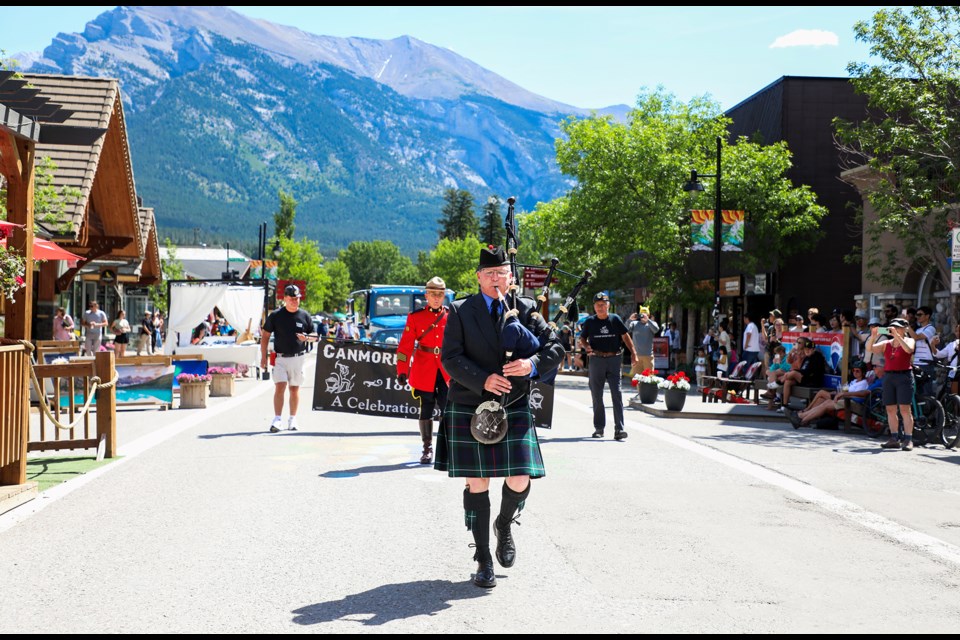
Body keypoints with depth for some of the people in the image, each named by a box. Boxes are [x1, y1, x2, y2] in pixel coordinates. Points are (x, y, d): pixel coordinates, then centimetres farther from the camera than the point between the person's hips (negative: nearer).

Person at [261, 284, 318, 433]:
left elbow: (314, 336, 12)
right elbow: (265, 335, 4)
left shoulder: (305, 316, 5)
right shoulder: (275, 315, 0)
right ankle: (277, 419, -11)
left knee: (294, 389, 8)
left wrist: (306, 338, -12)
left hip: (298, 358, 2)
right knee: (279, 387, -11)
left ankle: (293, 420, 16)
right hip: (280, 358, -2)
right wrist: (263, 356, -2)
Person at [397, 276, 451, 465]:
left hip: (446, 370, 1)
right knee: (426, 409, 4)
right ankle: (427, 448, 13)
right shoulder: (415, 317, 2)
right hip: (424, 369, 0)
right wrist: (402, 370, -5)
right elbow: (406, 345, 0)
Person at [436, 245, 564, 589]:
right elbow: (450, 357, -6)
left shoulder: (525, 310, 6)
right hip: (469, 409, -1)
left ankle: (504, 526, 28)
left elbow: (556, 347, 4)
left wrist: (533, 364, -17)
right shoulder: (460, 311, 2)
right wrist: (483, 380, -20)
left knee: (520, 481, -7)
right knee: (477, 485, 1)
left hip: (514, 409, 1)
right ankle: (483, 561, 13)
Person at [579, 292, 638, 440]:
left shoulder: (615, 319, 5)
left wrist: (633, 353, -2)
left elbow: (625, 336, 7)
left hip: (614, 360, -1)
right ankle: (599, 427, 18)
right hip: (596, 360, 1)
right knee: (597, 396, 7)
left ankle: (619, 428, -11)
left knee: (617, 393, -9)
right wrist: (586, 346, -9)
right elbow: (582, 338, 13)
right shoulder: (590, 321, 6)